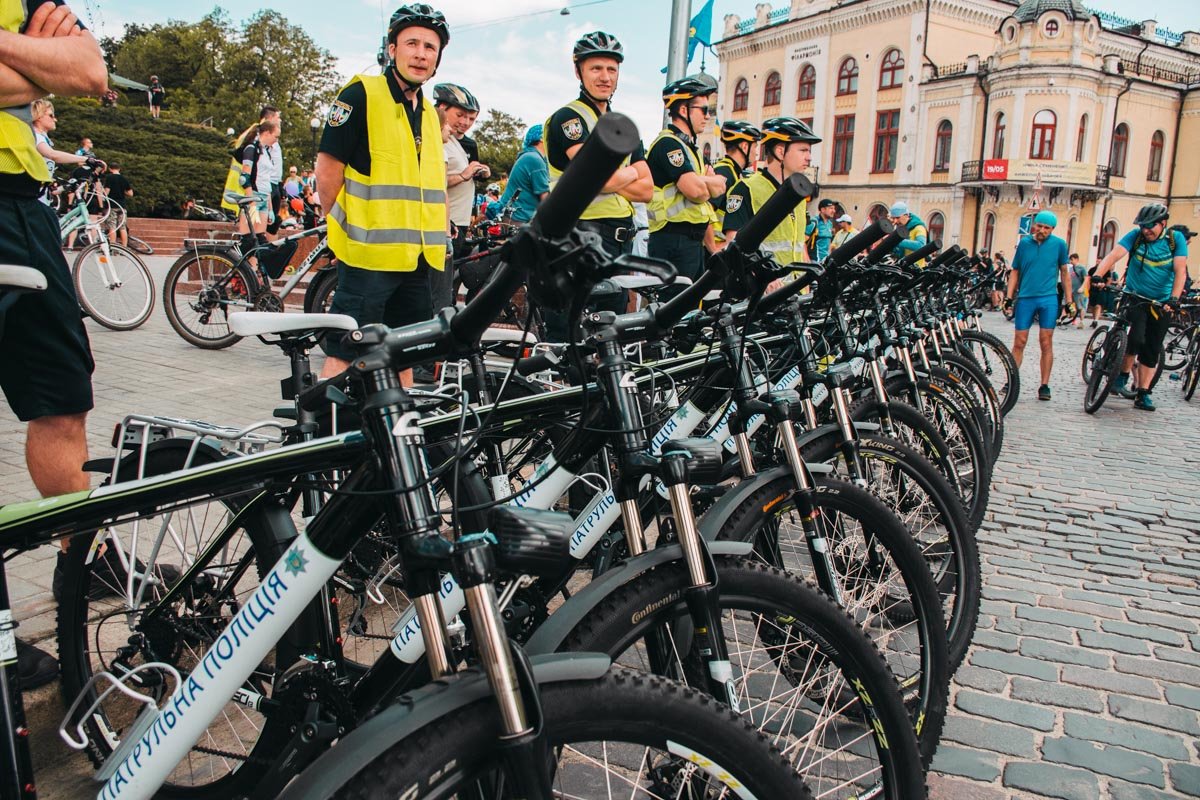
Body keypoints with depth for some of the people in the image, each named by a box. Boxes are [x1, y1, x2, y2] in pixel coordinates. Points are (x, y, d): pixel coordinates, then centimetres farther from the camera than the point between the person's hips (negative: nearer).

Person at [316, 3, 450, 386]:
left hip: (417, 258, 7)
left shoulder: (430, 113, 17)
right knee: (345, 353, -5)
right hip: (368, 254, -7)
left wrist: (437, 237, 16)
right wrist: (348, 229, -5)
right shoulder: (361, 94, -6)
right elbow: (328, 169, -8)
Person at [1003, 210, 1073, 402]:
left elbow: (1064, 272, 8)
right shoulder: (1024, 243, 5)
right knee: (1019, 343, 1)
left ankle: (1044, 386, 7)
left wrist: (1069, 301, 6)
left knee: (1046, 343, 1)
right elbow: (1015, 271, 10)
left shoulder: (1059, 244, 2)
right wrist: (1009, 297, 1)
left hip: (1048, 299, -1)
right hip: (1025, 299, 1)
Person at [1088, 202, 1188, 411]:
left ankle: (1143, 393, 11)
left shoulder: (1176, 239, -7)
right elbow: (1114, 255, -24)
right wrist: (1098, 275, -42)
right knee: (1137, 337, -24)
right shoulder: (1136, 235, -9)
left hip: (1161, 302, 2)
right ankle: (1122, 376, -3)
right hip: (1135, 297, -1)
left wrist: (1174, 297, -30)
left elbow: (1180, 270, -15)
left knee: (1153, 349, 4)